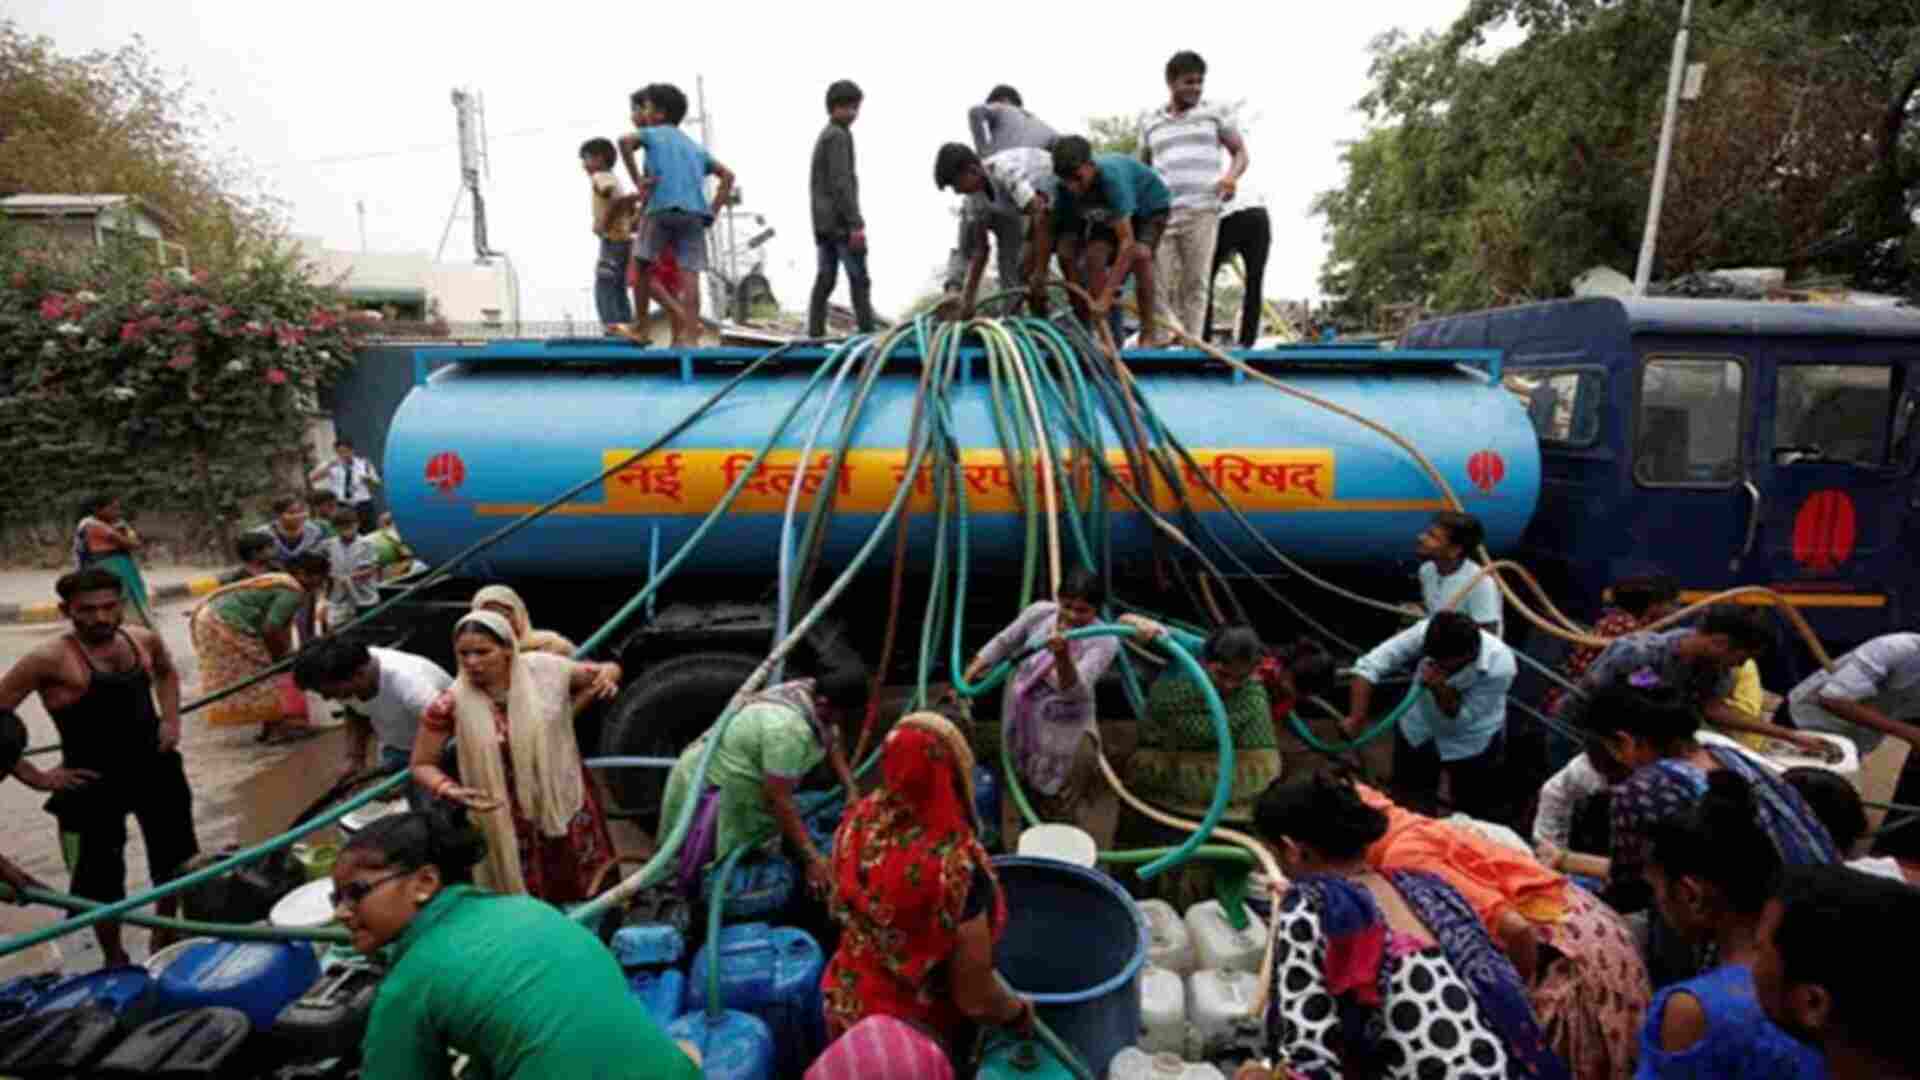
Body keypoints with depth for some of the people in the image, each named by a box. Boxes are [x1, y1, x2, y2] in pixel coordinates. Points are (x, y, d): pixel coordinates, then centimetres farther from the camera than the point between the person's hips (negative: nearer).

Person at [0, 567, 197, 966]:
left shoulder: (144, 639, -1)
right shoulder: (50, 659, -17)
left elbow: (167, 671, 21)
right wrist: (35, 776, -14)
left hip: (156, 769, 5)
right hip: (93, 785, -5)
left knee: (177, 866, 17)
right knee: (102, 881, 9)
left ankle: (164, 945, 39)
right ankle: (116, 962, 32)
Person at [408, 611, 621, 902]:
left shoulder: (545, 669, -12)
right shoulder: (451, 703, -14)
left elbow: (607, 670, 3)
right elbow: (422, 765, -2)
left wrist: (607, 675, -21)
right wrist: (450, 791, -21)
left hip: (567, 805, 1)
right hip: (508, 825, -1)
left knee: (594, 897, 14)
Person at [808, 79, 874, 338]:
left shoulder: (823, 136, 22)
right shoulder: (839, 135, -8)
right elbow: (841, 183, -17)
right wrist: (856, 223, -19)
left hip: (822, 222, 9)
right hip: (840, 222, -9)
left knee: (824, 280, 5)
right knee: (859, 280, -9)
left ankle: (815, 333, 2)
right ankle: (867, 333, -12)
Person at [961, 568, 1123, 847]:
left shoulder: (1105, 642, -24)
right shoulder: (1040, 612, -15)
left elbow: (1074, 691, -37)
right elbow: (1004, 643, 1)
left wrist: (1062, 656, -55)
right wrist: (968, 676, 0)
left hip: (1064, 732, -4)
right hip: (1020, 723, 4)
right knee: (1021, 792, 22)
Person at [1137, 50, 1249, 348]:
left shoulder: (1215, 113, 13)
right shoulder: (1150, 122, 18)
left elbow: (1241, 153, 15)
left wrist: (1231, 176, -7)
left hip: (1202, 210, -1)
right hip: (1161, 212, 2)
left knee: (1196, 282, -6)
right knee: (1159, 281, -7)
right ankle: (1154, 342, -4)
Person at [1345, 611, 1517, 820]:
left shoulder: (1500, 667, -32)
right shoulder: (1424, 632, -31)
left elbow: (1461, 719, -23)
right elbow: (1370, 665, -29)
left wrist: (1440, 688, -41)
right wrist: (1356, 718, -37)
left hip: (1471, 741, -2)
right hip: (1418, 729, 2)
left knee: (1474, 813, 8)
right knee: (1404, 798, 15)